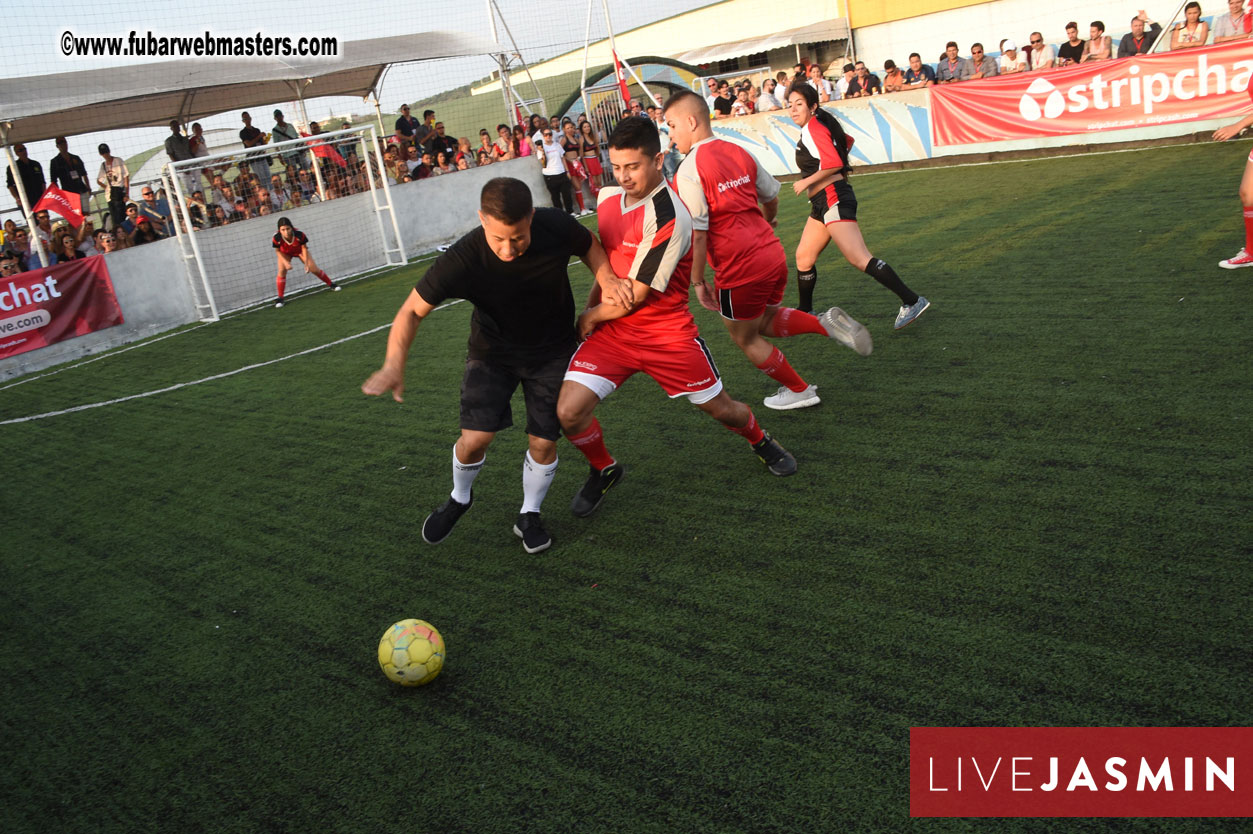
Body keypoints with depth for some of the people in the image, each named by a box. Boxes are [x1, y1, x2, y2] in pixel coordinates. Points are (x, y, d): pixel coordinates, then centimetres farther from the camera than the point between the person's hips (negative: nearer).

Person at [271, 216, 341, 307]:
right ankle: (280, 298, -7)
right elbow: (278, 251, -16)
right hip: (285, 253, 0)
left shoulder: (299, 234, -39)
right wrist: (286, 262, -24)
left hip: (299, 251, 0)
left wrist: (306, 264, -19)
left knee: (314, 270, 0)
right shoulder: (276, 238, -38)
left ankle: (332, 284, 23)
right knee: (282, 271, -17)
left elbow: (304, 248, -20)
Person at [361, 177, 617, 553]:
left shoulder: (557, 226, -26)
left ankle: (529, 516, 26)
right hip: (493, 350, -1)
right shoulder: (462, 259, -31)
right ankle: (459, 498, 23)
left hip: (553, 350, 1)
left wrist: (608, 281, -18)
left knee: (543, 443, -3)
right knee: (475, 438, -13)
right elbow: (413, 310, -21)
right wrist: (394, 364, -36)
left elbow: (590, 246, -1)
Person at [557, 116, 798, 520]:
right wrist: (593, 304, 10)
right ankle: (604, 471, 19)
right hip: (612, 330, 5)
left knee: (719, 408, 10)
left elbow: (636, 296, -19)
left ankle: (761, 442, 46)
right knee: (569, 411, -13)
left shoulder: (668, 216, -22)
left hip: (666, 332, -5)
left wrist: (590, 318, -5)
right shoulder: (608, 198, 2)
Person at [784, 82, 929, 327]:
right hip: (822, 204, 11)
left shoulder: (813, 128, -11)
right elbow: (846, 141, 35)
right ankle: (805, 313, 28)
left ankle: (911, 301, -19)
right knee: (803, 257, 15)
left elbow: (833, 164, -24)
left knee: (859, 259, -18)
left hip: (833, 199, -11)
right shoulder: (814, 128, 18)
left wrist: (805, 182, -14)